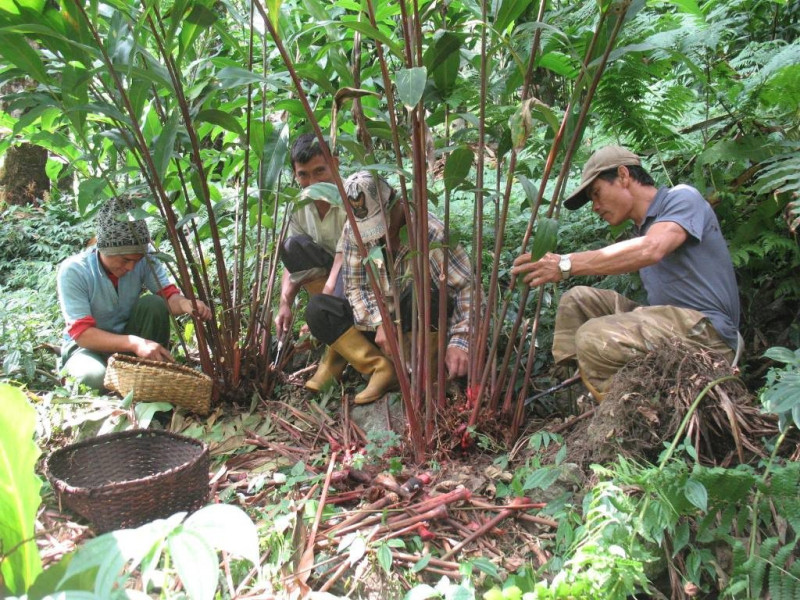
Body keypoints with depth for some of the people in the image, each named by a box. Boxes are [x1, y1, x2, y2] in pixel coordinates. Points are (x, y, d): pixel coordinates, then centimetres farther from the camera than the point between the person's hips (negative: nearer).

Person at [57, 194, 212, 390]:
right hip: (89, 346, -3)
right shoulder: (73, 271, -24)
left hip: (128, 333, 4)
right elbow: (82, 333, -27)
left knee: (153, 304, -25)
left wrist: (185, 304, -45)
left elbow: (168, 294, -18)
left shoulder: (144, 258, -16)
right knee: (93, 376, -38)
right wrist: (134, 343, -42)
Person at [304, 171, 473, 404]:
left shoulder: (430, 231, -22)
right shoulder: (353, 230, -9)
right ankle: (382, 369, -23)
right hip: (381, 325, 4)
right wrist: (380, 322, -25)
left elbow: (467, 286, -24)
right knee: (317, 309, -17)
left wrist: (459, 342, -36)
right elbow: (356, 287, -6)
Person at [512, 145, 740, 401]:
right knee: (577, 299, 6)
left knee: (595, 337, -28)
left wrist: (566, 264, -28)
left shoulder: (682, 198, -5)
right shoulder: (643, 228, 22)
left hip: (707, 330, -9)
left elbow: (650, 250, -25)